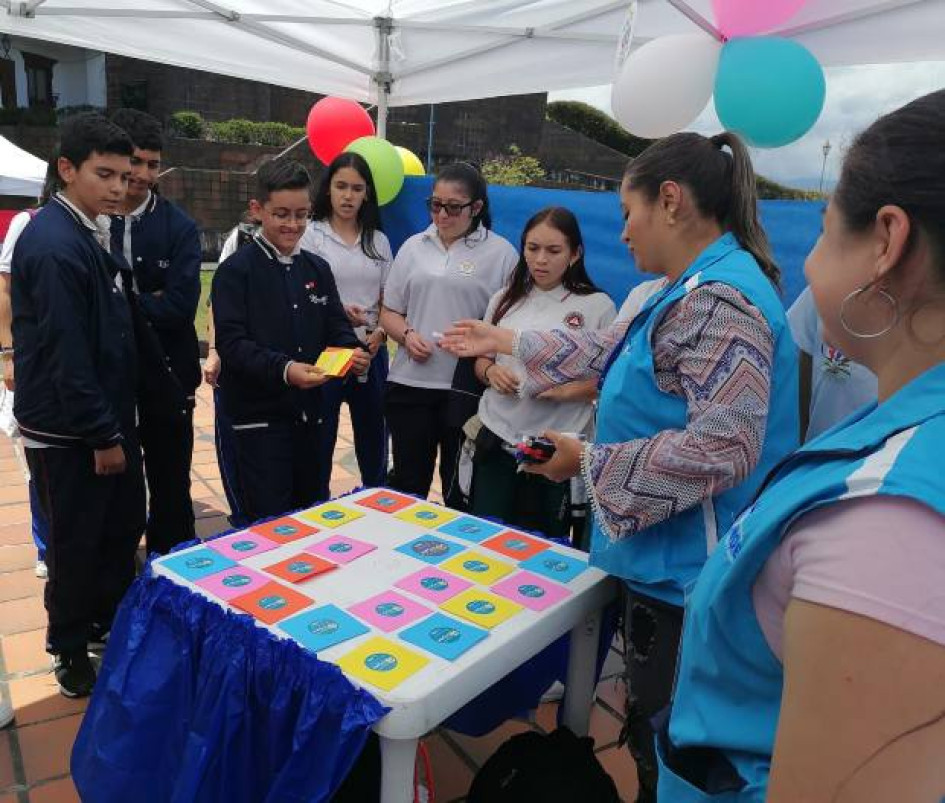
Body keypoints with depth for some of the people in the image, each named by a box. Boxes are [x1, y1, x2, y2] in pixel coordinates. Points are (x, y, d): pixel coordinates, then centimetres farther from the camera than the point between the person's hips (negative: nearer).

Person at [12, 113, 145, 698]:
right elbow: (65, 353, -22)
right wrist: (102, 436, -18)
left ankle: (110, 624, 39)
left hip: (105, 414, 9)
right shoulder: (54, 245, -21)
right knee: (76, 542, 7)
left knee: (124, 525, 19)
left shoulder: (88, 234, 8)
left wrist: (115, 424, 13)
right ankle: (72, 654, 28)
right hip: (68, 431, -9)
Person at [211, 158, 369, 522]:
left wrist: (352, 351, -14)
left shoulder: (317, 268, 10)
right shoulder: (235, 270, -7)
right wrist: (283, 368, -30)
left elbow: (336, 326, 8)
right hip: (258, 415, -5)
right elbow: (231, 342, -15)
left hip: (308, 411, 6)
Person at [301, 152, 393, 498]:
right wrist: (336, 311, -20)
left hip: (370, 352, 4)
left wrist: (380, 331, -6)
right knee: (319, 443, 5)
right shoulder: (311, 234, -1)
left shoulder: (378, 240, 11)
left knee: (373, 438, 12)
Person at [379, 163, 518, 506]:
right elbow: (389, 312, 14)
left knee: (460, 489, 11)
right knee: (407, 482, 14)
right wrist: (407, 335, -6)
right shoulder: (413, 247, 10)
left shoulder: (501, 253, -2)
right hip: (410, 383, 3)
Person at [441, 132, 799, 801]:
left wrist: (589, 461, -20)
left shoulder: (717, 301, -22)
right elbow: (613, 349, 21)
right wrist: (505, 341, 24)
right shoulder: (696, 291, 11)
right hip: (669, 557, 10)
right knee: (659, 724, 24)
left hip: (685, 568, -10)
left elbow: (724, 447, -30)